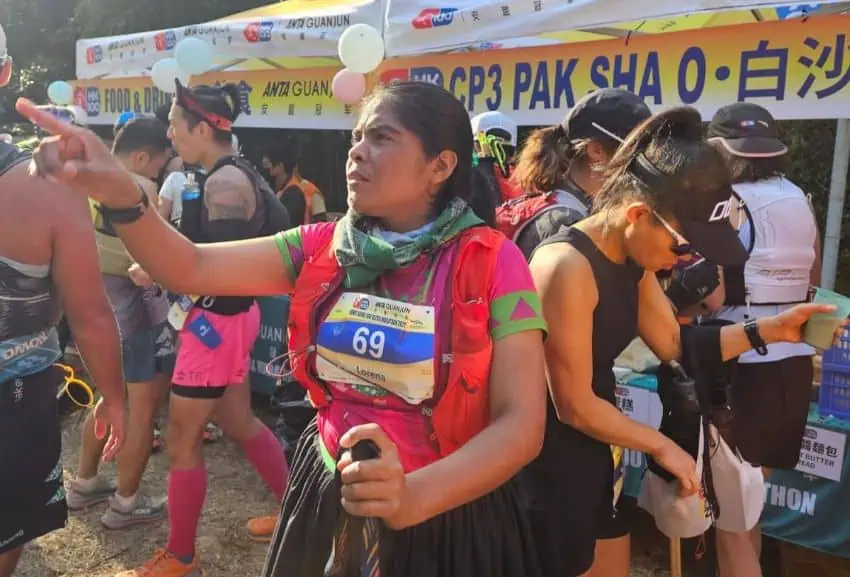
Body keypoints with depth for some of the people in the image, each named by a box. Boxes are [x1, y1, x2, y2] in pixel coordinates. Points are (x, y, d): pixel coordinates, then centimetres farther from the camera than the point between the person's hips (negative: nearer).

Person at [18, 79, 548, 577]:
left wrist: (415, 496, -36)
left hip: (448, 512, -4)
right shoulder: (322, 248, -2)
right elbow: (191, 269, -9)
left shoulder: (492, 263, -16)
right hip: (330, 493, 4)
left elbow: (522, 424, -21)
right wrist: (120, 195, -28)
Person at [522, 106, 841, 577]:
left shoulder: (633, 259, 1)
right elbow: (574, 405, -23)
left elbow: (674, 344, 8)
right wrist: (662, 446, -11)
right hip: (553, 463, -8)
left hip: (597, 454, 8)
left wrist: (768, 330, 0)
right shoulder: (567, 267, -27)